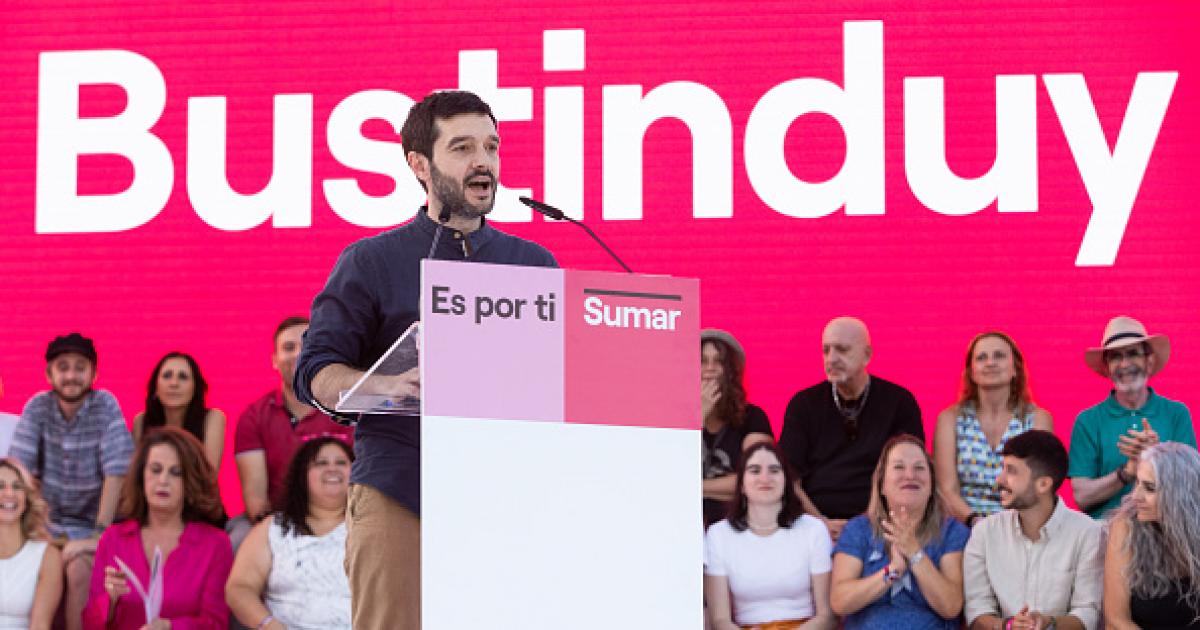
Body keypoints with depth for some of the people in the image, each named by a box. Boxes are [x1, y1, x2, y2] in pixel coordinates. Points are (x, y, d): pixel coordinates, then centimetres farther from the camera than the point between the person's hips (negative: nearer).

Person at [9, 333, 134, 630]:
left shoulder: (106, 406, -9)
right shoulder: (37, 407, -3)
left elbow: (115, 474, -14)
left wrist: (99, 534, -19)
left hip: (90, 522, -2)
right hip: (48, 519, 2)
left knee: (78, 569, -28)